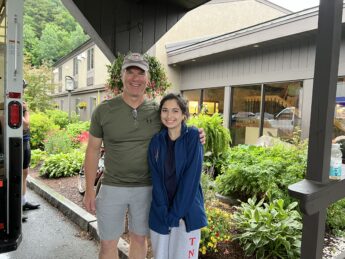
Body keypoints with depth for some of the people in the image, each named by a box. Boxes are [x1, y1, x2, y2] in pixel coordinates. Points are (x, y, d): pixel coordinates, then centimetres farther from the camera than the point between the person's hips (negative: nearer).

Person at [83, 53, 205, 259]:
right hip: (112, 187, 0)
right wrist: (89, 190, -1)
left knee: (139, 238, 19)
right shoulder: (104, 110, -5)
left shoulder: (158, 111, -3)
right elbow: (93, 150, 0)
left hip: (146, 188, 1)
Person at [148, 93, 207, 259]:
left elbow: (191, 178, -14)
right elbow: (156, 180, -3)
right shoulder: (156, 141, 0)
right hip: (160, 211, 3)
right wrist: (164, 212, -12)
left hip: (187, 211, -3)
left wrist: (175, 213, -15)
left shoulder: (193, 136, -8)